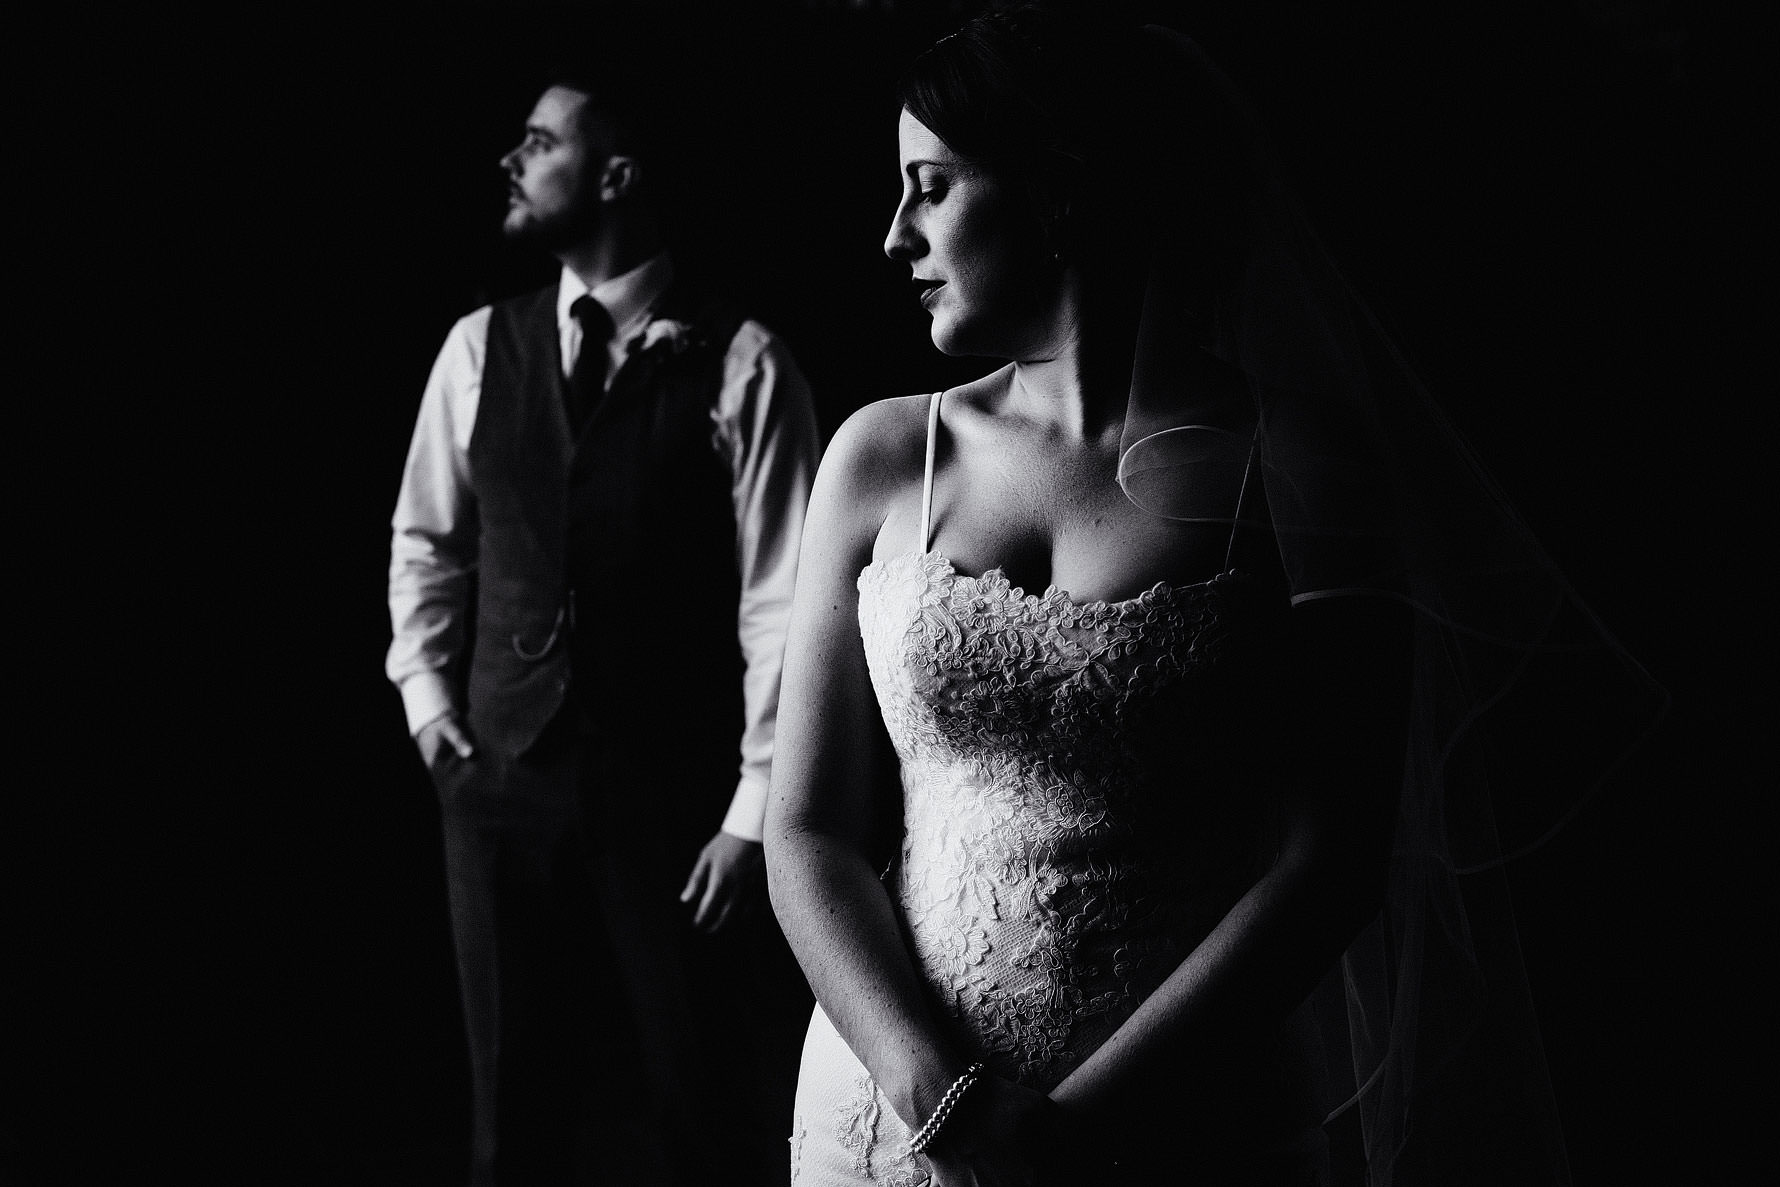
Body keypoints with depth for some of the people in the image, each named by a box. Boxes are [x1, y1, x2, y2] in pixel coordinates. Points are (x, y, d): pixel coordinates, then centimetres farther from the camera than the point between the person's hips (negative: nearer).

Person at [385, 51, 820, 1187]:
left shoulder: (739, 363, -9)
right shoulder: (480, 347, 5)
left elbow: (780, 597, -9)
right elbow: (427, 539, 16)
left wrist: (756, 808, -11)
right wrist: (427, 688, 3)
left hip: (675, 791, -4)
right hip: (505, 772, 4)